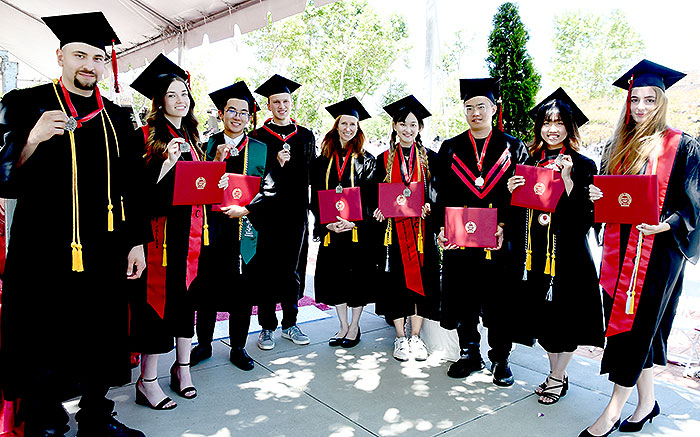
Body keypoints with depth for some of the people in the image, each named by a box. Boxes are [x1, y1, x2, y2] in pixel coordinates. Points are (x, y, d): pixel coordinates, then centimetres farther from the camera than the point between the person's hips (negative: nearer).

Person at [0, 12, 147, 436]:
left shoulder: (118, 118, 11)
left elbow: (131, 186, 11)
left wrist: (136, 241, 6)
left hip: (104, 253, 3)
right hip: (46, 251, -3)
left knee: (101, 341, 11)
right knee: (45, 347, 5)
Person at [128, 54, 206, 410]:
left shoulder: (192, 137, 15)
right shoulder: (148, 136, -5)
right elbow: (141, 188, -11)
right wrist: (167, 163, -24)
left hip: (190, 228, 6)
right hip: (161, 228, -6)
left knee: (185, 294, 10)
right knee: (158, 297, -3)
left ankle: (182, 367, 22)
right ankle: (147, 381, 8)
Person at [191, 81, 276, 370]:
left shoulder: (261, 150, 6)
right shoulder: (208, 145, 6)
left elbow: (269, 191, 2)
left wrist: (245, 209, -13)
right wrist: (216, 161, -12)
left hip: (246, 229, 0)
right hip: (212, 226, 0)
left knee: (242, 292, 7)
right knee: (207, 289, 9)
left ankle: (238, 347, 23)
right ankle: (204, 344, 27)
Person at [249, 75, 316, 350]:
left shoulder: (305, 136, 12)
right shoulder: (258, 137, 4)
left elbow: (311, 174, 9)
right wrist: (276, 163, -16)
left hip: (296, 211, 2)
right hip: (267, 211, -2)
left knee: (292, 269, 9)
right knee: (267, 269, 2)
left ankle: (290, 324, 22)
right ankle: (267, 327, 15)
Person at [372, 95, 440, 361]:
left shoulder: (429, 157, 7)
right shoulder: (384, 159, 8)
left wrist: (429, 206, -15)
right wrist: (378, 209, -11)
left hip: (421, 228, 0)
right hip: (394, 230, 0)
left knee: (420, 278, 2)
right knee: (396, 280, 2)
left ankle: (415, 337, 16)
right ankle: (401, 338, 15)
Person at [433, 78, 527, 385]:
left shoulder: (513, 147, 5)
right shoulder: (450, 149, 9)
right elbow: (442, 195, 5)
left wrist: (503, 227, -14)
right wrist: (442, 228, -8)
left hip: (500, 240, -1)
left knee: (499, 302, 5)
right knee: (463, 301, 9)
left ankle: (500, 359, 22)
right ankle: (469, 355, 26)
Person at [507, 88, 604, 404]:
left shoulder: (582, 165, -5)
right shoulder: (530, 164, 9)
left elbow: (585, 215, -14)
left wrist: (567, 179, -23)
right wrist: (512, 193, -7)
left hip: (568, 252, -5)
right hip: (537, 252, 5)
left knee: (565, 317, 4)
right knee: (543, 316, 12)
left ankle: (556, 378, 22)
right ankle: (558, 374, 30)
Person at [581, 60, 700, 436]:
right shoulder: (618, 147, 12)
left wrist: (666, 225, -24)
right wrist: (596, 196, -5)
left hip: (659, 249, -5)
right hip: (619, 249, 5)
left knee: (635, 324, -3)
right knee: (638, 328, 11)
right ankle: (646, 402, 27)